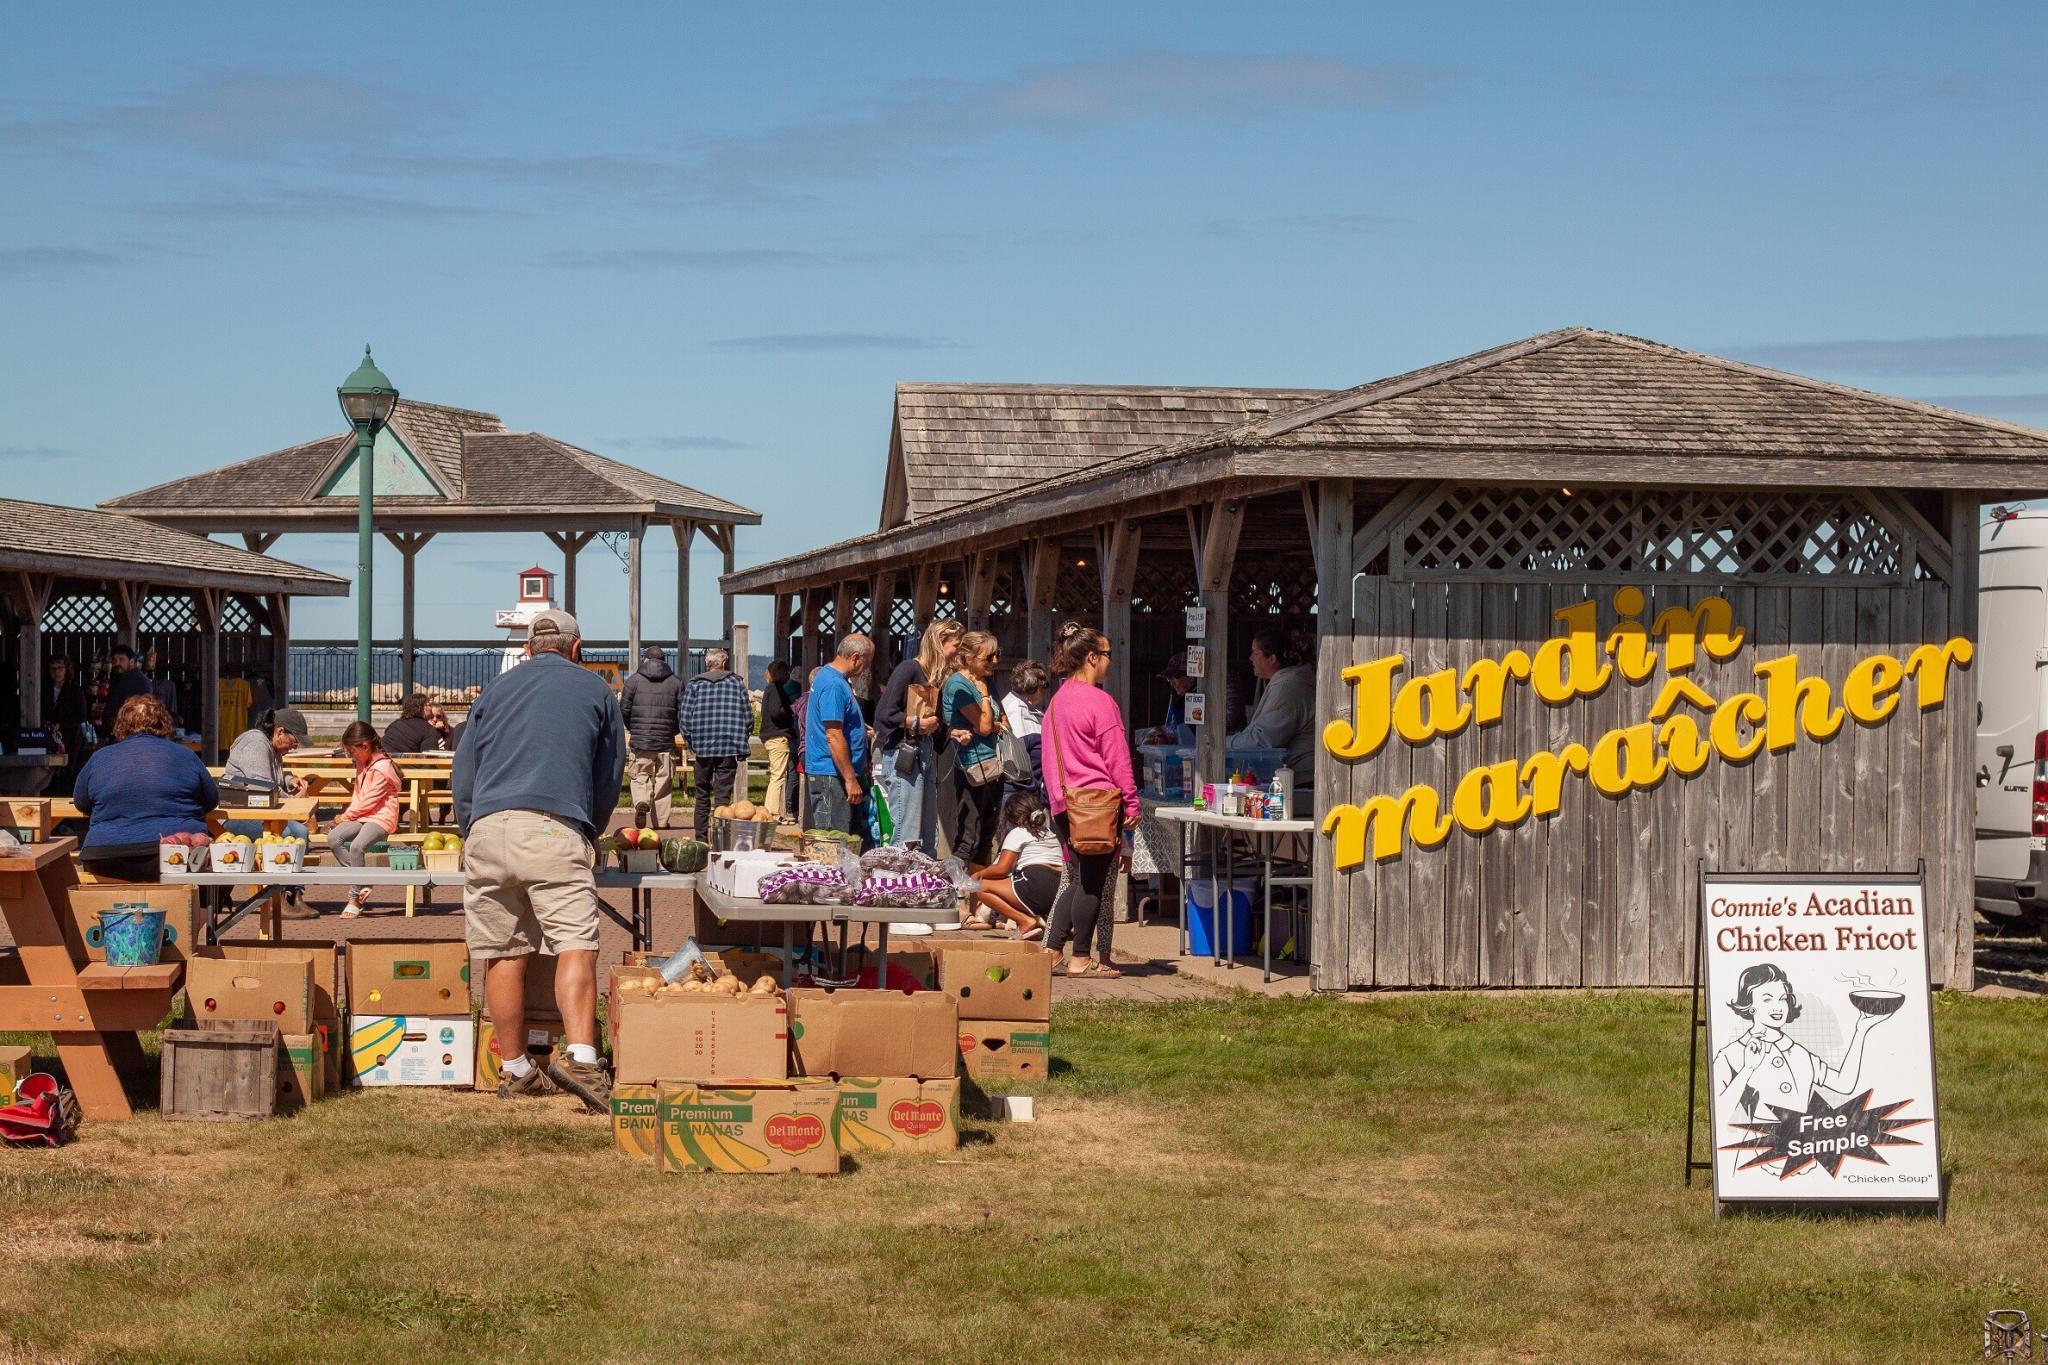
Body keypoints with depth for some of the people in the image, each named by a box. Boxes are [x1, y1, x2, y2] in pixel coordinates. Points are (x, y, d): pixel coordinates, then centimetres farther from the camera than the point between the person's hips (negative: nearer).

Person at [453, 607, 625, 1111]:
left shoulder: (498, 687, 23)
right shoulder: (595, 690, 18)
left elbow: (463, 770, 23)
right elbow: (610, 776, 24)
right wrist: (591, 836, 37)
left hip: (487, 825, 3)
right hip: (556, 828, -3)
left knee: (502, 954, 8)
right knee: (575, 945, -11)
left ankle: (516, 1071, 13)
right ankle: (580, 1056, -29)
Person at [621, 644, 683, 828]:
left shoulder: (634, 680, 1)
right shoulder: (676, 682, 6)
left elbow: (624, 710, -1)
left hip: (640, 739, -1)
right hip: (666, 742, 1)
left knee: (639, 777, 8)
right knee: (664, 779, 8)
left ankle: (641, 802, -21)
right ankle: (661, 820, 9)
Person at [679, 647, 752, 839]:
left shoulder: (695, 684, 4)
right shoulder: (736, 682, 4)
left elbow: (685, 717, -1)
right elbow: (748, 717, 3)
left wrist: (691, 744, 9)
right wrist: (742, 743, 14)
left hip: (702, 748, 1)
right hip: (729, 748, -1)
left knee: (702, 795, 12)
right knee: (723, 795, -1)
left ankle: (701, 837, 14)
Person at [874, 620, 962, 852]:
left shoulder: (937, 677, 16)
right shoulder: (909, 669, -9)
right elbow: (885, 713, -15)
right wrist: (917, 723, -10)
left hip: (926, 754, 9)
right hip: (903, 753, -9)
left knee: (928, 839, 10)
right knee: (905, 835, -12)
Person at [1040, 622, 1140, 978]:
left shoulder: (1056, 701, 12)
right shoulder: (1100, 701, -12)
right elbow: (1116, 758, -11)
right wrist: (1131, 802, -7)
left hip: (1065, 805, 8)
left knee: (1079, 879, 14)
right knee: (1095, 882, -1)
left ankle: (1051, 951, 9)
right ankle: (1082, 959, 1)